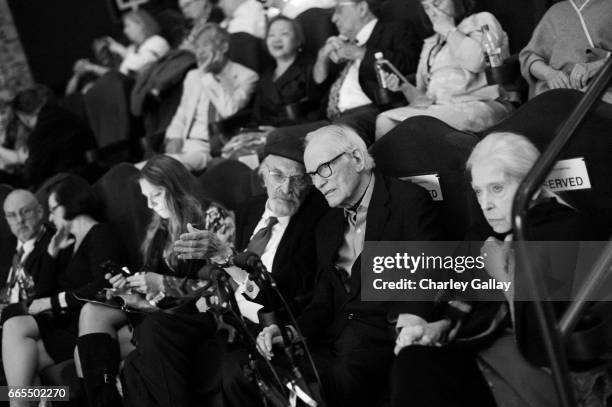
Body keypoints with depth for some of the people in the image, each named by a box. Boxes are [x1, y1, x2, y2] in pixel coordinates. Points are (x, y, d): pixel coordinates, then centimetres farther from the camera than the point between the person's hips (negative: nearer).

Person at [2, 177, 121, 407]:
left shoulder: (100, 235, -5)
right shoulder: (71, 243, 21)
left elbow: (101, 287, -19)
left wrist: (54, 301, -13)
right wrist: (52, 252, 9)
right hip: (64, 319, 8)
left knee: (20, 357, -18)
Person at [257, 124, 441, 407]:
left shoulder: (409, 201, 1)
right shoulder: (326, 227, 22)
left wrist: (412, 318, -26)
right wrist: (292, 330, -2)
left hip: (387, 331, -6)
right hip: (335, 337, 6)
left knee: (344, 377, -37)